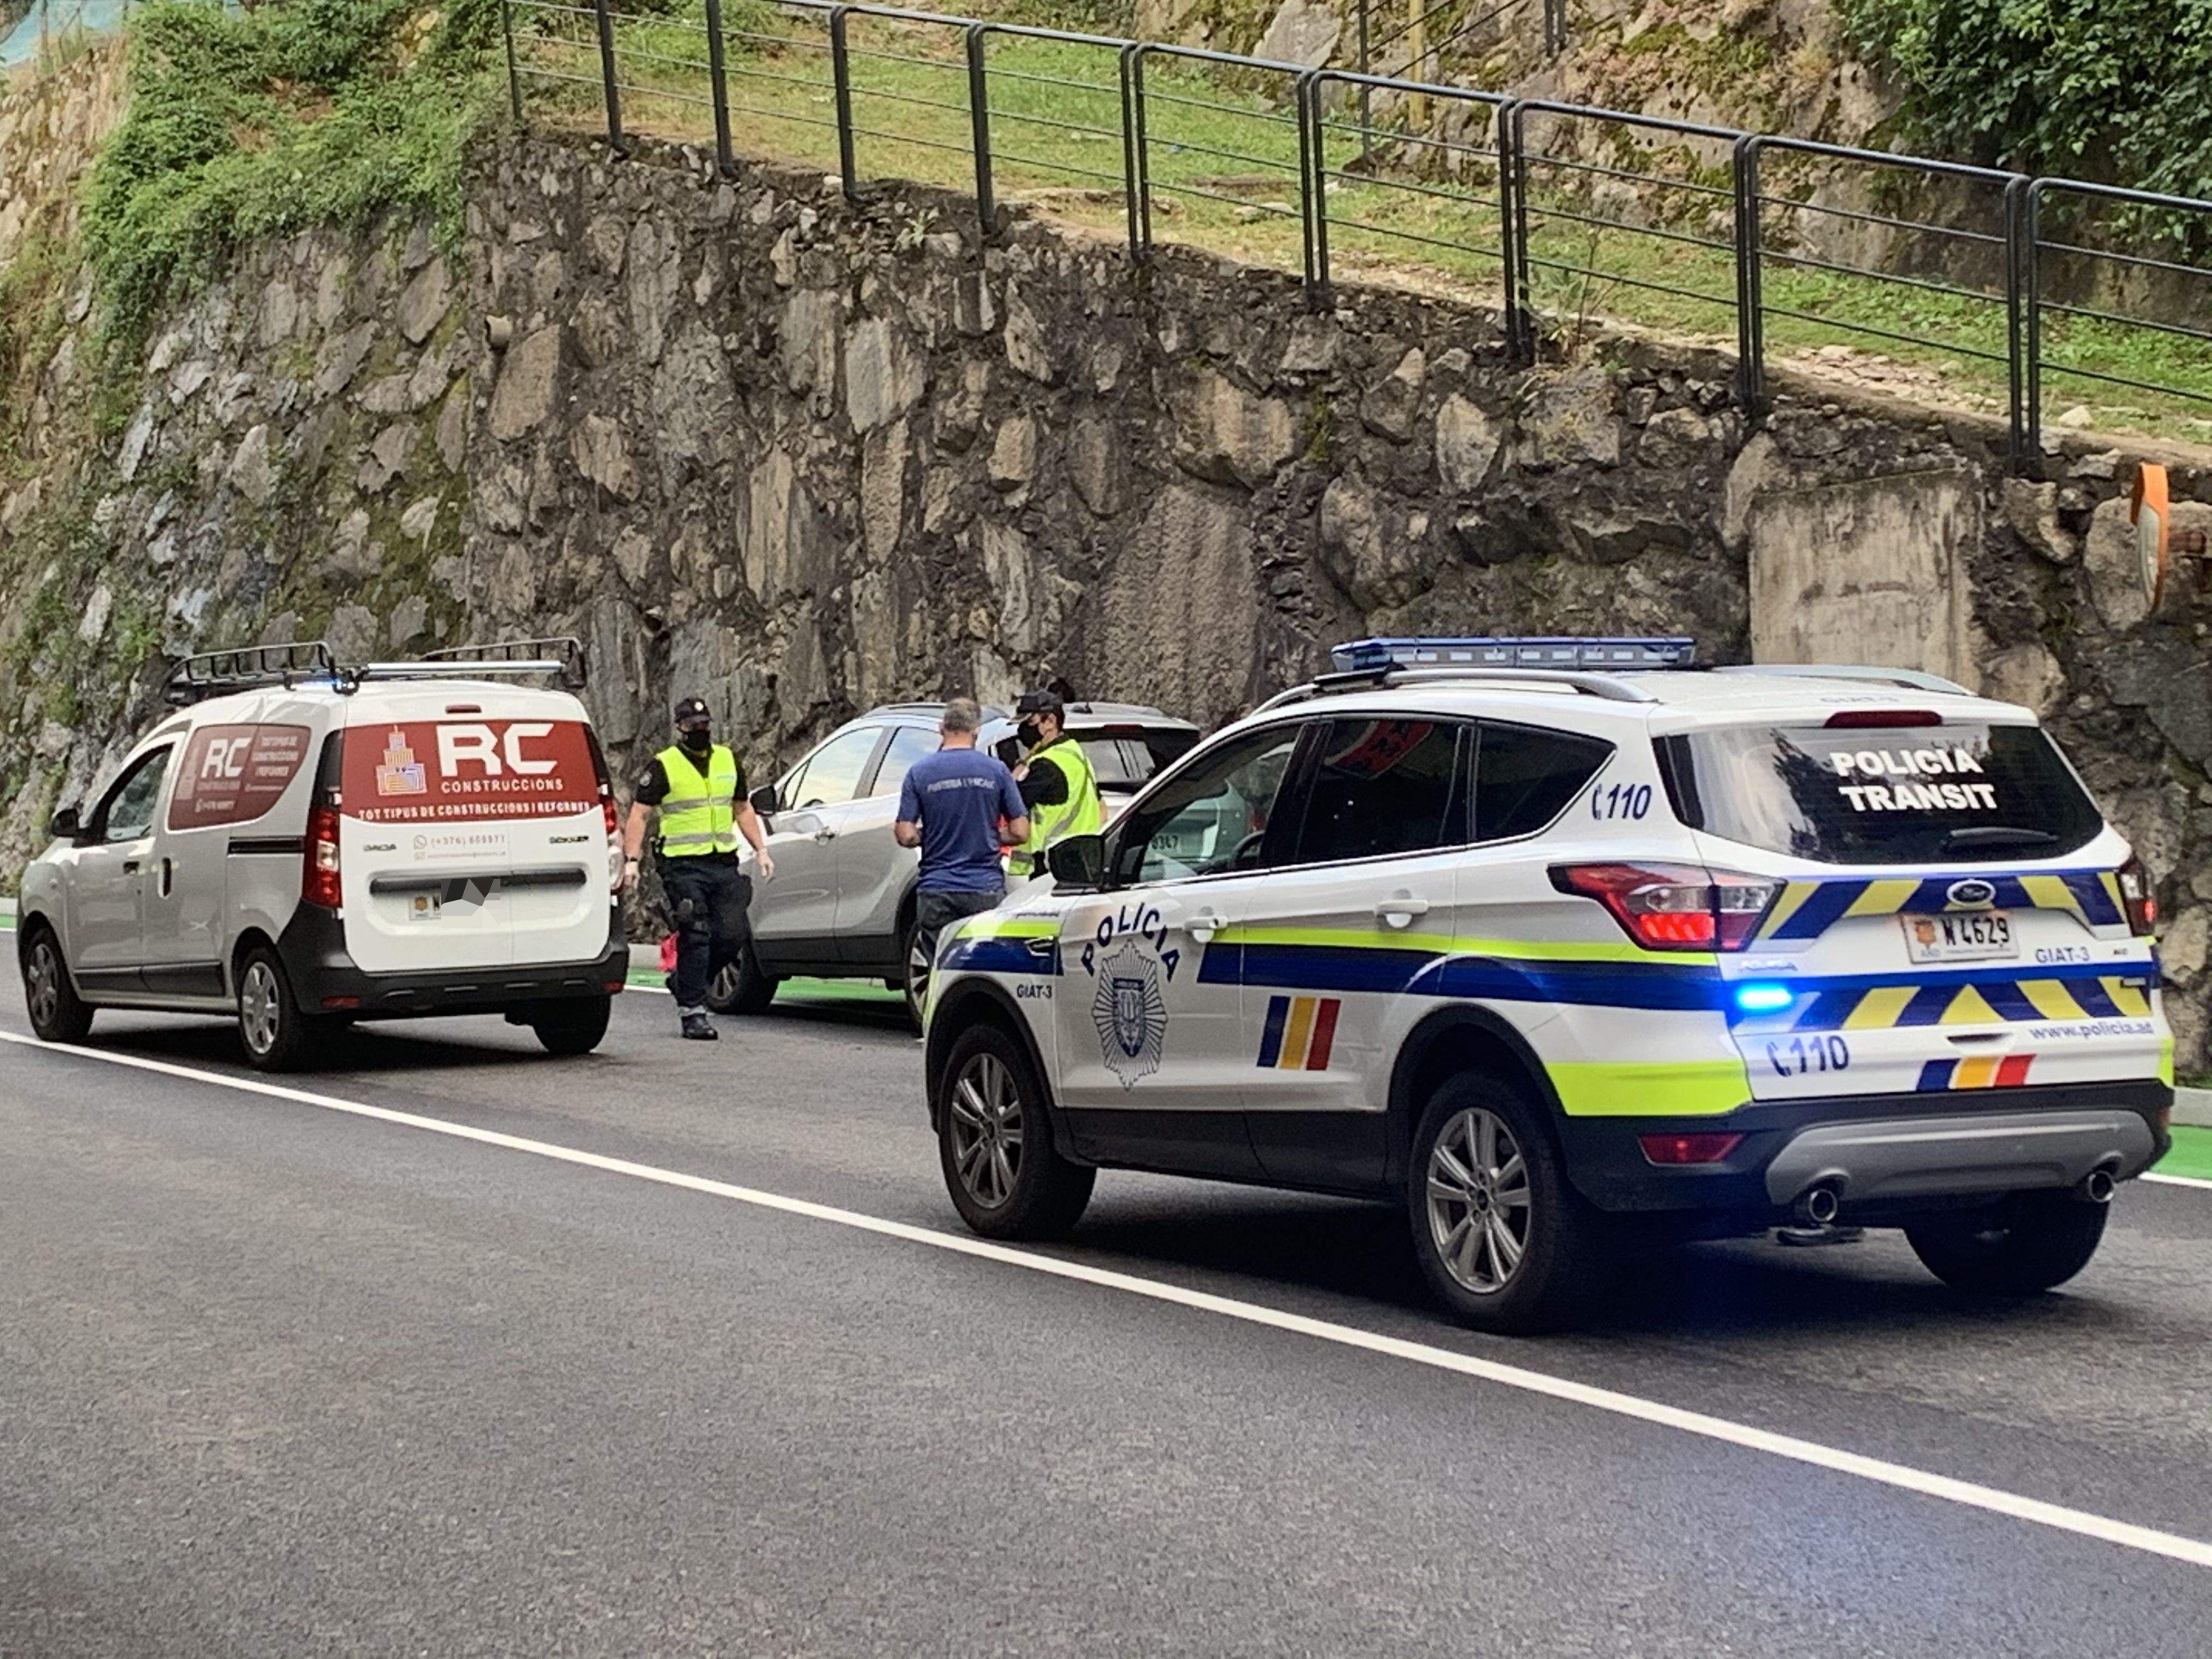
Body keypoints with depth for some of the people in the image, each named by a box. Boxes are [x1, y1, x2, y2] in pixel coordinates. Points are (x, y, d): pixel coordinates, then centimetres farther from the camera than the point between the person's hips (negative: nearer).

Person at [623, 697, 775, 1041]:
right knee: (695, 936, -10)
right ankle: (692, 1012, -4)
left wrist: (762, 850, 16)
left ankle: (685, 982, 23)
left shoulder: (728, 761, 15)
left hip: (725, 865, 5)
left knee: (732, 936, 0)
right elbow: (639, 815, -3)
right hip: (684, 866, -5)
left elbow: (742, 809, 25)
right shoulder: (663, 767, -1)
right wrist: (631, 860, -13)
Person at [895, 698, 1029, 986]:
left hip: (937, 892, 0)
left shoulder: (920, 772, -2)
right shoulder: (996, 770, 0)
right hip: (986, 888, 0)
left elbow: (906, 836, -5)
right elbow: (1020, 833, 0)